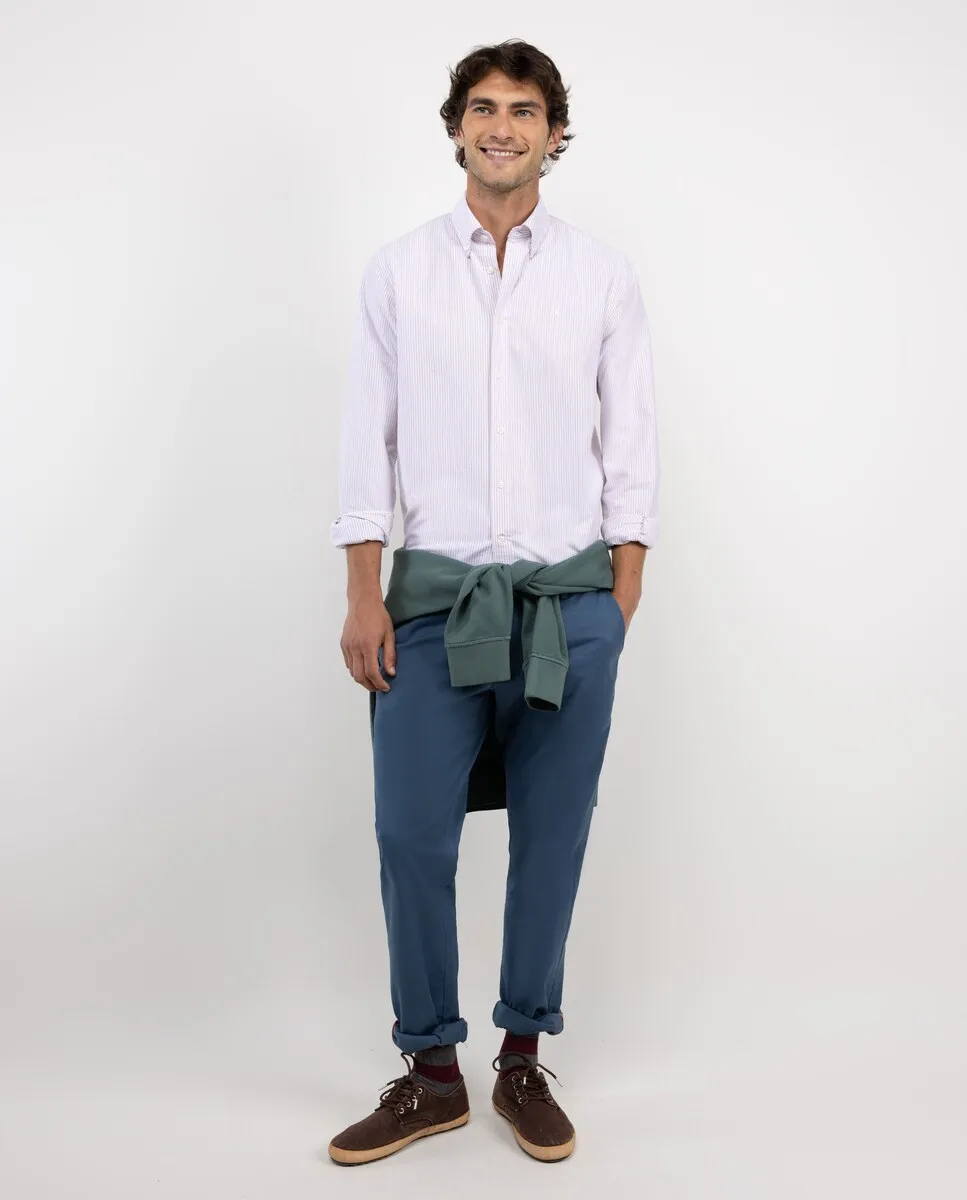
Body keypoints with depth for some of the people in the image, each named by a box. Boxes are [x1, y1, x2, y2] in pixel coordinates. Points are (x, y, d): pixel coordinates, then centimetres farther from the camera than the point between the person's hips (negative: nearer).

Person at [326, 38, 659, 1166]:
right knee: (412, 837, 1)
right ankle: (430, 1071, 19)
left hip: (571, 599, 0)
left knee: (551, 838, 6)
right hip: (434, 594, 0)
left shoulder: (604, 276, 7)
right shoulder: (398, 269, 7)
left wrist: (621, 601, 1)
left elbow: (630, 447, 6)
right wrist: (364, 595, -2)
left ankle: (523, 1058, 24)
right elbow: (368, 436, 4)